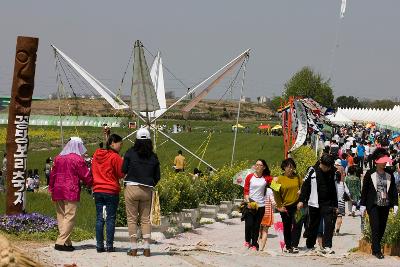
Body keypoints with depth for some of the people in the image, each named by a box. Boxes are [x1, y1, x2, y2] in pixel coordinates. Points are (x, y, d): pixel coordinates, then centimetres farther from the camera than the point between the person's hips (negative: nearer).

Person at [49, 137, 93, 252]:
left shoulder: (58, 158, 12)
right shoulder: (78, 159, -6)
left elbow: (52, 174, 15)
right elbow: (86, 176, -3)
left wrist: (51, 189, 22)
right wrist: (91, 183, 16)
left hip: (58, 192, 6)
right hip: (71, 191, -6)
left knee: (61, 216, 10)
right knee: (69, 217, -5)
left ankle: (67, 242, 10)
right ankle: (61, 242, -12)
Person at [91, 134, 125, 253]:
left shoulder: (96, 154, 9)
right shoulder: (115, 157, -11)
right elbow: (121, 174, -6)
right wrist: (123, 163, 8)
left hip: (97, 190, 5)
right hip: (111, 191, -5)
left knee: (99, 218, 7)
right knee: (111, 218, 1)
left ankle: (99, 245, 6)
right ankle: (109, 245, 0)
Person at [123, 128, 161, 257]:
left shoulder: (130, 153, -5)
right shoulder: (153, 157, 3)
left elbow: (124, 170, 0)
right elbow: (157, 176, 7)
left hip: (132, 188, -3)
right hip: (147, 191, 3)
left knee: (132, 219, 4)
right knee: (145, 219, 9)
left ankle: (134, 248, 1)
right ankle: (147, 248, 5)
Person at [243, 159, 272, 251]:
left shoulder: (266, 178, 4)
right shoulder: (250, 177, 1)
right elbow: (245, 191, 0)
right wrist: (248, 201, -11)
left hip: (261, 205, 1)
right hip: (249, 204, -1)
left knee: (257, 226, 4)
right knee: (249, 224, -7)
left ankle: (254, 244, 15)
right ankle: (247, 241, 19)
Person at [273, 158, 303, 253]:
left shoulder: (297, 177, 3)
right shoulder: (279, 179, -2)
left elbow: (302, 185, 18)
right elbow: (276, 194, 1)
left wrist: (301, 190, -4)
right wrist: (280, 205, -3)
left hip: (296, 205, 0)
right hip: (285, 207, 0)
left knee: (297, 225, -13)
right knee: (287, 227, 11)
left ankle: (294, 246, -11)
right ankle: (288, 246, 23)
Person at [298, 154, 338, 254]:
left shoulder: (332, 172, 3)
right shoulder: (313, 171, -3)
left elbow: (335, 189, 11)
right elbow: (305, 186, 0)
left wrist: (335, 205, 13)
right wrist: (301, 200, -5)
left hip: (328, 204, 1)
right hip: (314, 203, -1)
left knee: (329, 224, -13)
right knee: (313, 225, 10)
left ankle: (326, 246, -13)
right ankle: (310, 245, 25)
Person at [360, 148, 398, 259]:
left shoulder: (389, 174, 8)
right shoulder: (370, 174, -2)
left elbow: (393, 190, 10)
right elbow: (364, 189, 1)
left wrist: (395, 204, 3)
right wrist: (363, 205, -1)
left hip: (385, 204, 4)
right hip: (373, 205, -4)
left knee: (382, 228, 5)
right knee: (375, 227, -9)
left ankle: (375, 248, 17)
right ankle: (377, 250, -7)